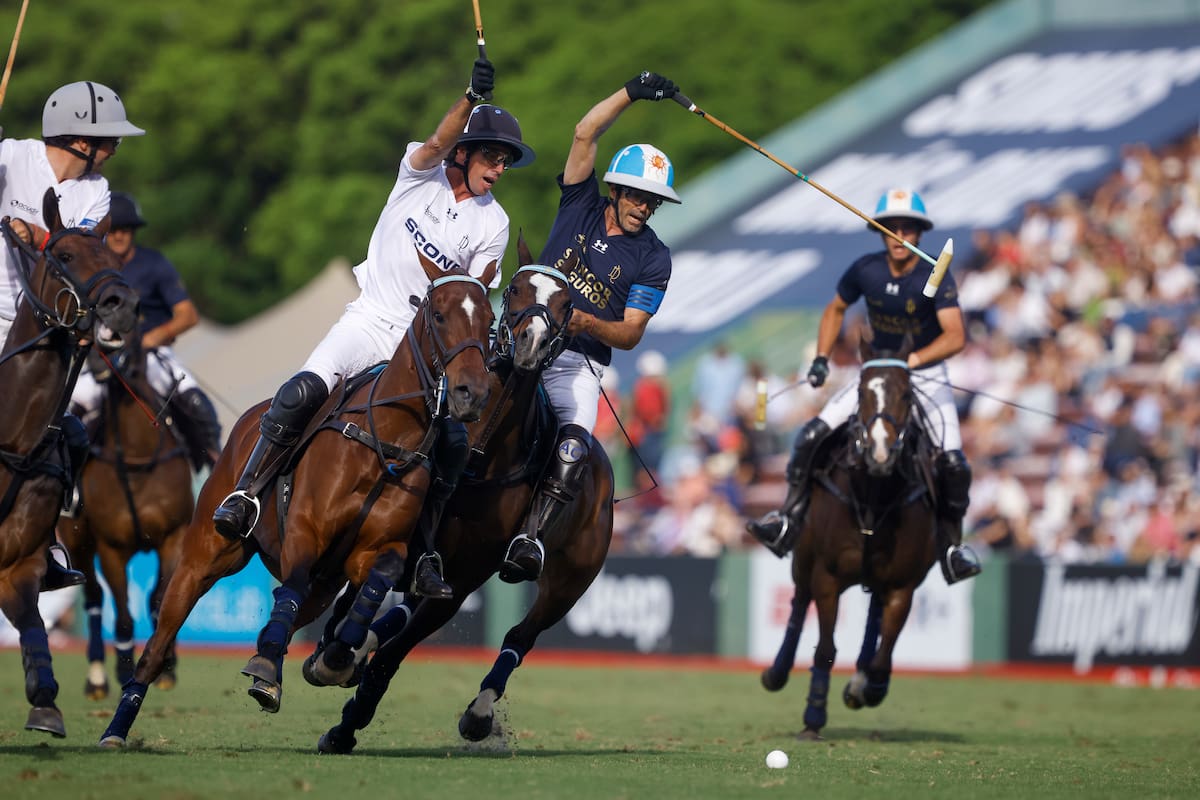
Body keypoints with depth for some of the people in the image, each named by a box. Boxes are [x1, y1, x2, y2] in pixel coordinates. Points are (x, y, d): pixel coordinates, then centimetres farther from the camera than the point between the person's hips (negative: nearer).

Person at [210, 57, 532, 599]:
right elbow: (440, 143, -23)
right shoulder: (422, 171, -1)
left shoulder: (492, 225, 2)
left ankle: (424, 554, -5)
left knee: (454, 441, -17)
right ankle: (245, 495, -16)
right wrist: (471, 98, -40)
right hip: (370, 320, -1)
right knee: (303, 392, -25)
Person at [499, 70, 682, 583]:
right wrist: (631, 93, -14)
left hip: (578, 364, -2)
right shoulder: (582, 205, 8)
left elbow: (631, 334, -2)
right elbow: (585, 134, -4)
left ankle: (530, 540, -40)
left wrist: (589, 324, -23)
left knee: (573, 445, -29)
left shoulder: (652, 259, 4)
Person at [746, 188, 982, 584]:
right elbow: (835, 310, 11)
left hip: (926, 375, -3)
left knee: (953, 461, -21)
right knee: (812, 435, -14)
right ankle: (789, 518, -2)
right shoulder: (866, 270, -8)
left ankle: (952, 543, -2)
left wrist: (910, 361, -40)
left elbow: (955, 336, -28)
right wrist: (821, 358, 0)